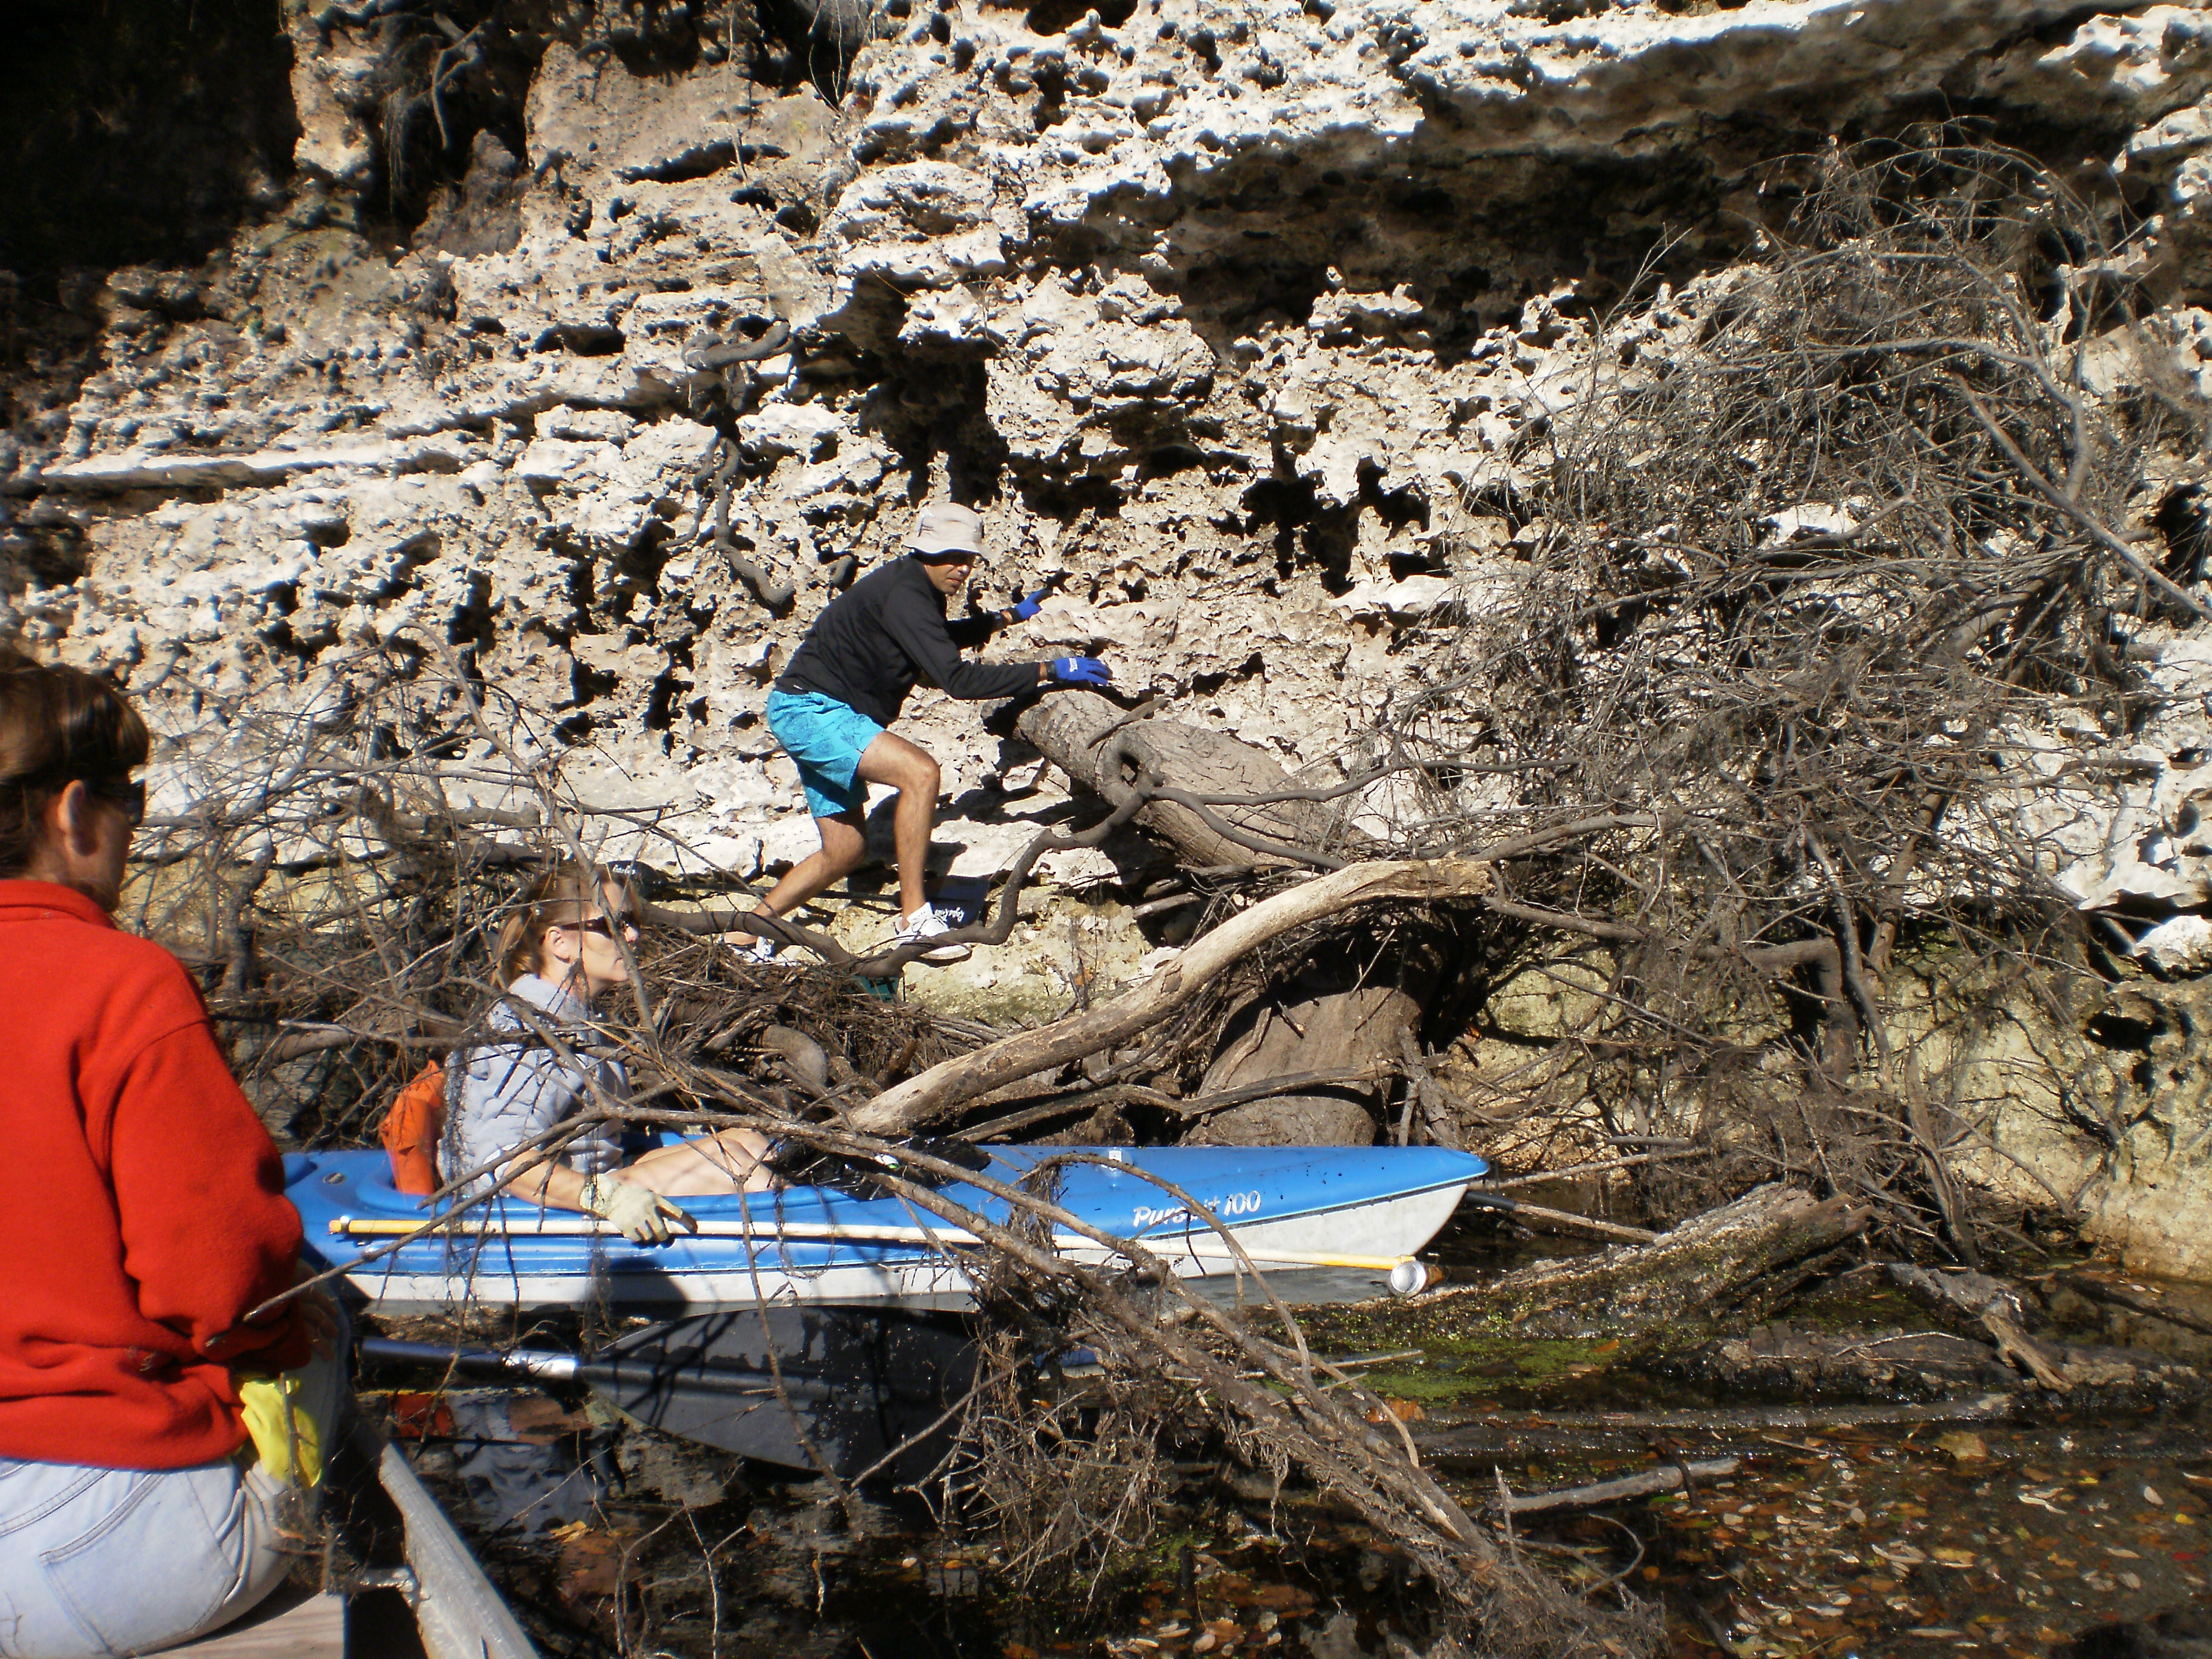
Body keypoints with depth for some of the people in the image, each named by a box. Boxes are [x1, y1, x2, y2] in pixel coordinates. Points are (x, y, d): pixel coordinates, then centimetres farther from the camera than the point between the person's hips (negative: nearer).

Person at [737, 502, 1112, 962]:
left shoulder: (921, 591, 10)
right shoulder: (903, 593, -21)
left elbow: (942, 639, 35)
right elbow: (957, 679, -28)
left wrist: (1008, 617, 30)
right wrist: (1049, 671, -26)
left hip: (821, 716, 11)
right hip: (810, 710, -11)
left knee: (845, 850, 11)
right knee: (920, 771, -27)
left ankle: (747, 936, 21)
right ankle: (914, 920, -26)